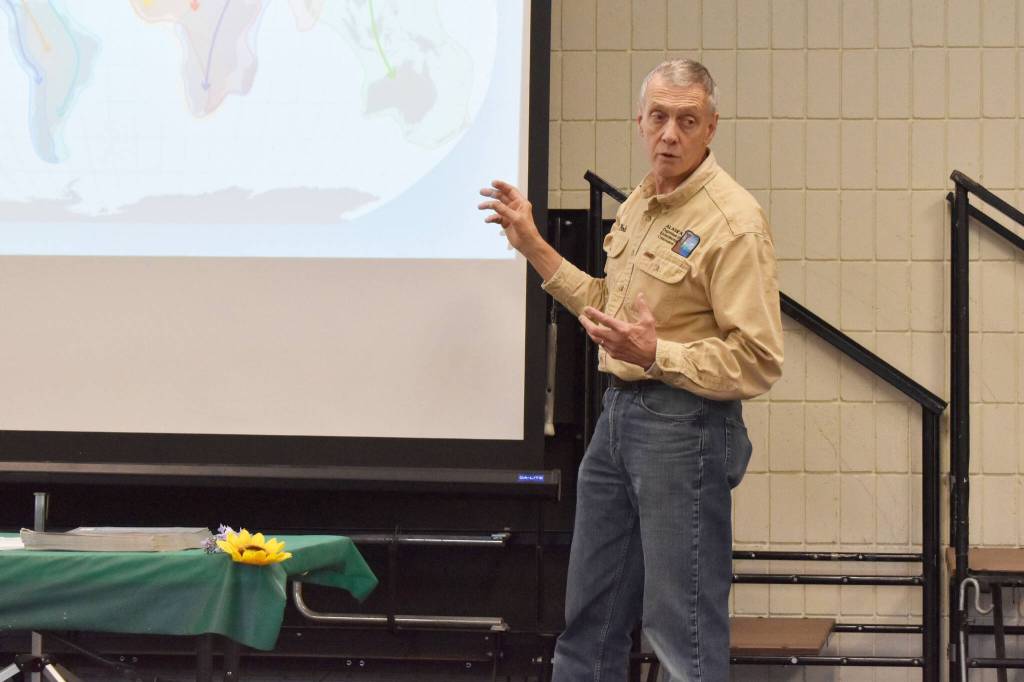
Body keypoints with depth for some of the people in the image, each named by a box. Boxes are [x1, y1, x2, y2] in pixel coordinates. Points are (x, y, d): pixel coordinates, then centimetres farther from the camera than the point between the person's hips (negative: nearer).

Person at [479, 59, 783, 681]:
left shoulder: (734, 221, -17)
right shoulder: (641, 204, 11)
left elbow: (759, 360, -21)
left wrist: (656, 354, -28)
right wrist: (534, 246, 22)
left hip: (684, 425, -9)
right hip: (620, 413, 9)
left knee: (684, 622, -2)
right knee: (592, 610, 17)